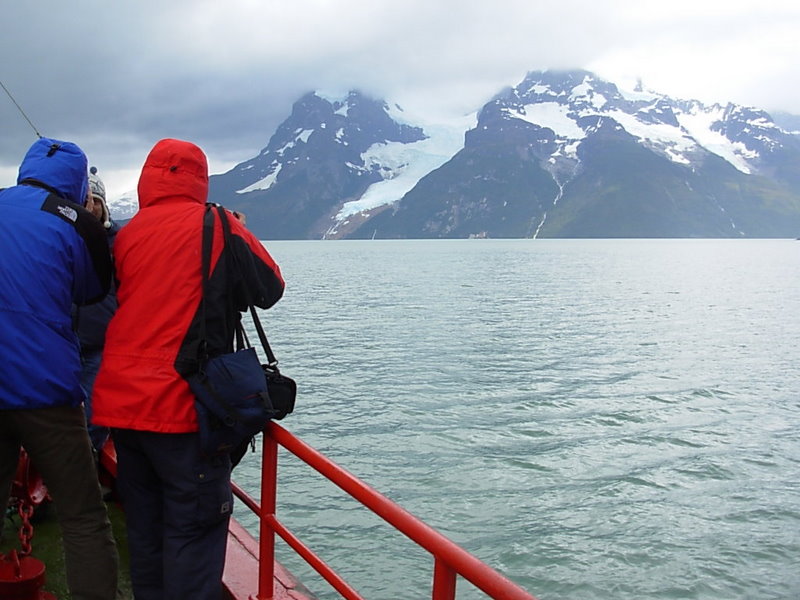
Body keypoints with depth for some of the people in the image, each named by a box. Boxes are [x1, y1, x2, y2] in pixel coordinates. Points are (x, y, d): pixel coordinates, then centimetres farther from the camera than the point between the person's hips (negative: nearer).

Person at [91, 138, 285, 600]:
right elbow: (271, 288, 4)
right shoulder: (219, 227, -6)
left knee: (145, 523, 17)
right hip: (183, 406, -5)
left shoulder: (128, 233, 6)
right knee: (194, 528, 1)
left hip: (122, 404, 6)